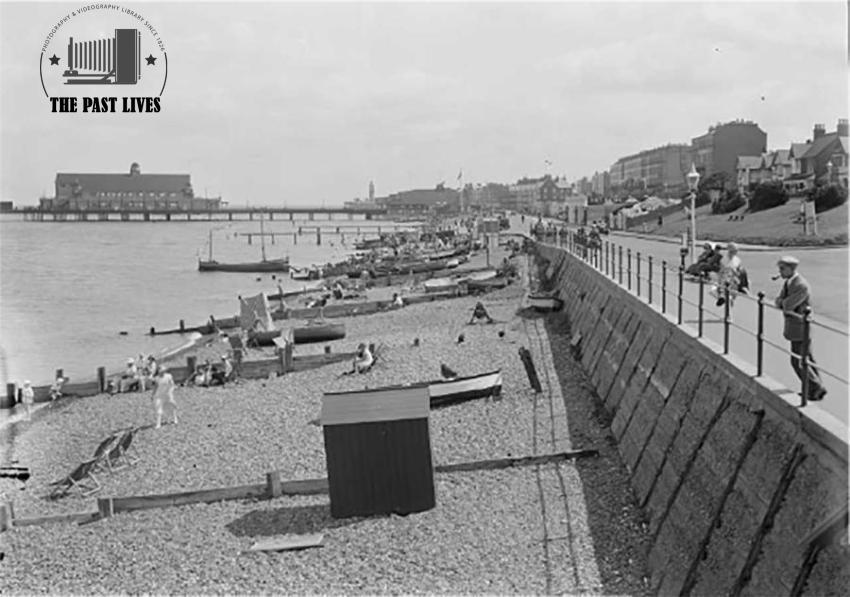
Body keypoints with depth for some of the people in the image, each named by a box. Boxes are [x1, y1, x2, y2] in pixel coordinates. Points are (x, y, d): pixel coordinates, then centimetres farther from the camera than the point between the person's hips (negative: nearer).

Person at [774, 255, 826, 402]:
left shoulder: (801, 286, -24)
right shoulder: (787, 282, 7)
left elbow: (788, 305, -29)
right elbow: (779, 302, 6)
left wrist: (784, 302, -6)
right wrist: (784, 303, -16)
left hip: (801, 328, -10)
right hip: (795, 327, 10)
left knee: (797, 362, -4)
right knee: (807, 358, 17)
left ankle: (816, 388, 6)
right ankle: (814, 389, 26)